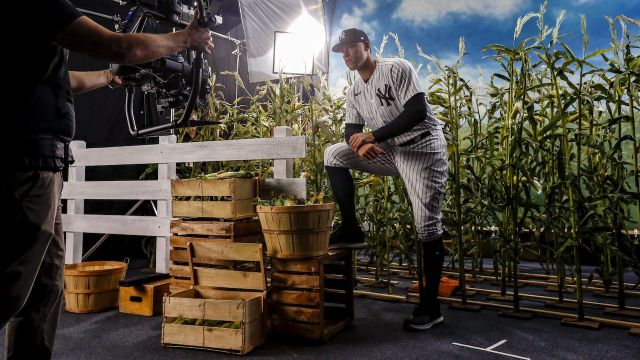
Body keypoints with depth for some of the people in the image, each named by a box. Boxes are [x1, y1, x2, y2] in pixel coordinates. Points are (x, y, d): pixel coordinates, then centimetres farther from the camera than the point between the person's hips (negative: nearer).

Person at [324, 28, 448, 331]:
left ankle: (430, 307, 2)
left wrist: (373, 136, -24)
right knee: (334, 155, 0)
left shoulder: (397, 68, -12)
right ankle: (350, 229, 1)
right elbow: (351, 131, 6)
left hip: (423, 148, -7)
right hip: (390, 152, 7)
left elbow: (417, 112, -22)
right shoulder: (354, 91, 10)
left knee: (427, 227, -9)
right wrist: (360, 145, -20)